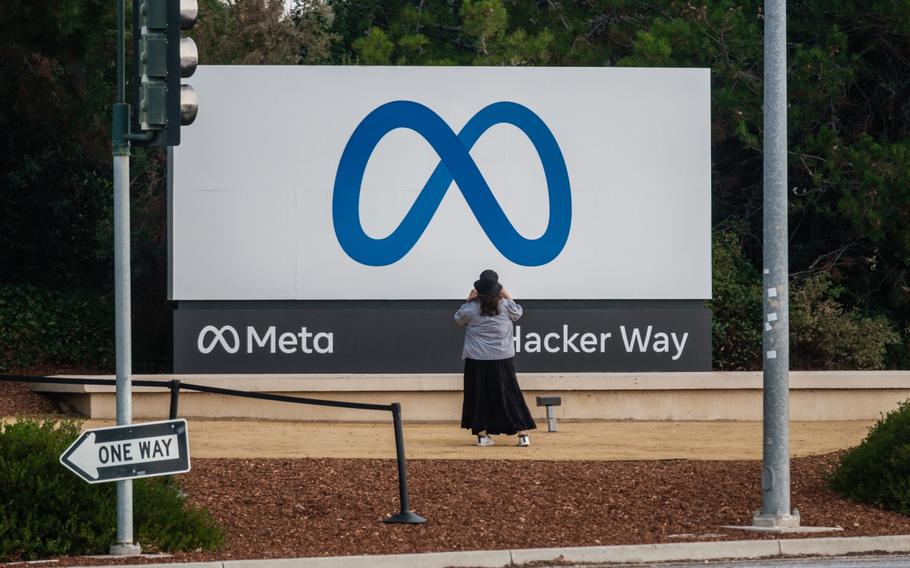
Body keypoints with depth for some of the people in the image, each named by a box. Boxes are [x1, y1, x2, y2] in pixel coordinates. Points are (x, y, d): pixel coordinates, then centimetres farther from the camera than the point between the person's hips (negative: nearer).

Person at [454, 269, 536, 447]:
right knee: (510, 396, 5)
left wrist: (468, 300, 12)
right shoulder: (505, 306, -7)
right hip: (501, 360, 1)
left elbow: (459, 319, 12)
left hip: (477, 361, -1)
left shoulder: (471, 308, -9)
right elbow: (518, 313, 14)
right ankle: (523, 434, 2)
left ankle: (482, 434, 9)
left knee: (479, 397, 9)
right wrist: (508, 296, 17)